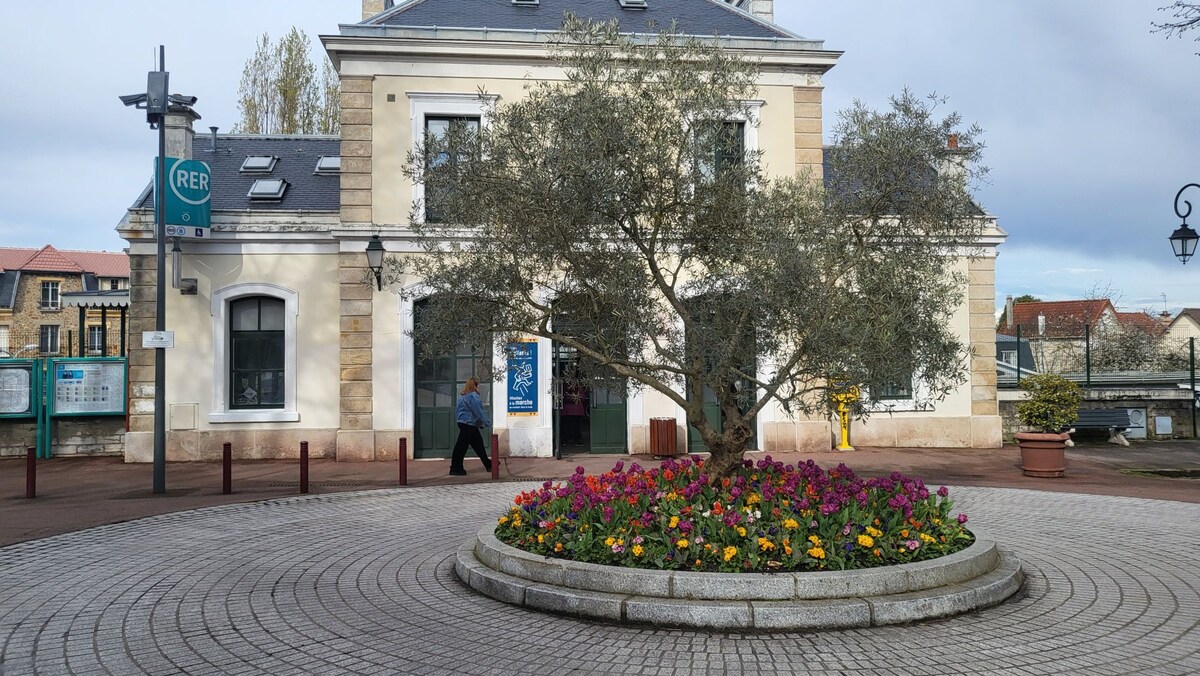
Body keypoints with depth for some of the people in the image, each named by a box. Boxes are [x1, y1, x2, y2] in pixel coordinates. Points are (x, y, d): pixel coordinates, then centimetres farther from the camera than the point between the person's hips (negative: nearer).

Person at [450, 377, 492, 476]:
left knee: (478, 444, 16)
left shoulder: (464, 396, 15)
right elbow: (478, 411, -18)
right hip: (468, 424, -11)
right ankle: (455, 468, 0)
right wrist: (487, 422, -11)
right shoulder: (473, 396, -17)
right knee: (462, 446, -5)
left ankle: (488, 465, 23)